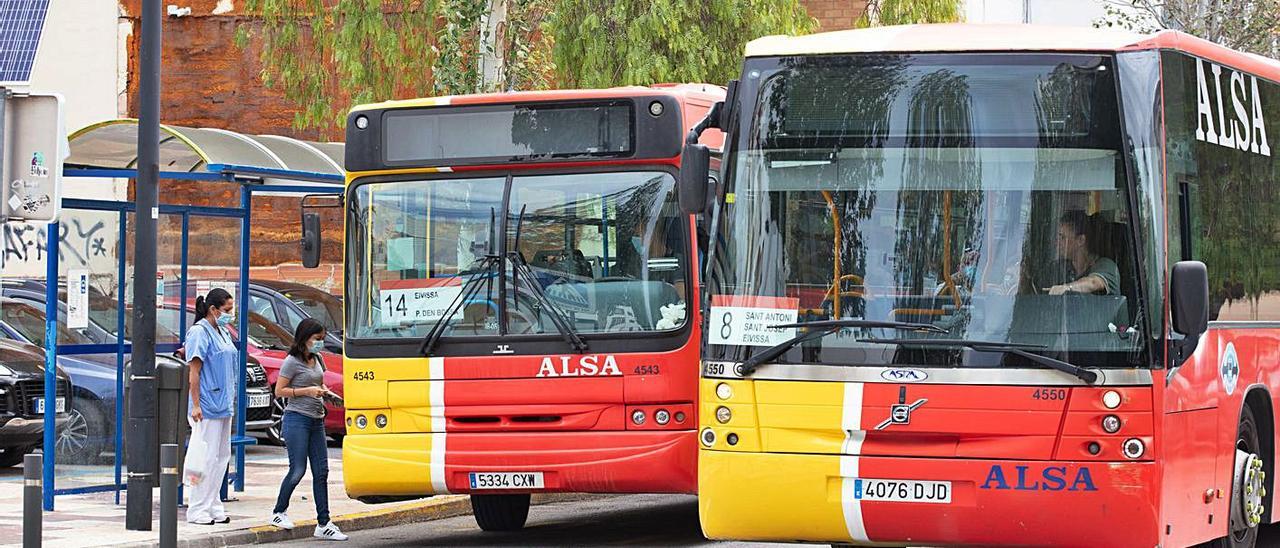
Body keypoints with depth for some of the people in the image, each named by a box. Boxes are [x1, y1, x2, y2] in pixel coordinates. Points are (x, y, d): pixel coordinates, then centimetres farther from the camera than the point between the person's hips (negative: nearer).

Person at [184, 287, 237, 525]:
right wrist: (195, 405, -18)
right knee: (207, 457, -8)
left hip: (223, 405, 9)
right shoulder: (200, 332, -11)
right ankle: (198, 510, -3)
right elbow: (194, 371, -15)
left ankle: (213, 506, 16)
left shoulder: (223, 332, 16)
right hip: (207, 406, -9)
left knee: (222, 456, 11)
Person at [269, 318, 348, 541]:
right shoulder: (292, 362, -8)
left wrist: (325, 391, 6)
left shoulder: (317, 360, 13)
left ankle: (323, 524, 3)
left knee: (321, 471, 2)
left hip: (316, 421, 7)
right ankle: (278, 512, 13)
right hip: (297, 419, -7)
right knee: (298, 470, -7)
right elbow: (279, 391, -10)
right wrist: (307, 391, -16)